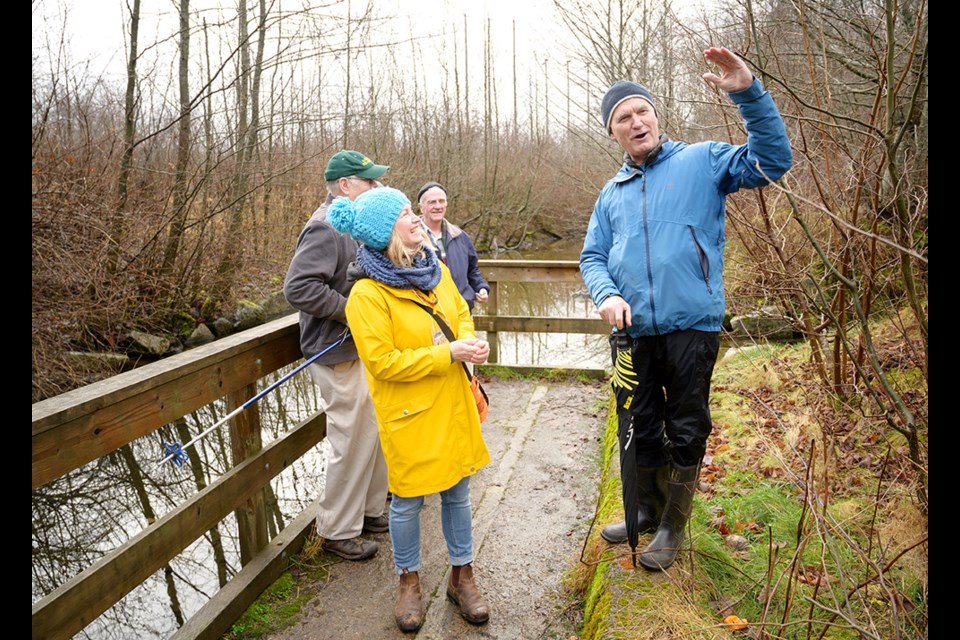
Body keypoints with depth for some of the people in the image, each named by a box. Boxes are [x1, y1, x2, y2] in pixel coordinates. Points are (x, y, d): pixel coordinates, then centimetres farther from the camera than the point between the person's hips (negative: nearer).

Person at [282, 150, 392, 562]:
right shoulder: (326, 227, -19)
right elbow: (299, 287, -28)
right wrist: (352, 311, -23)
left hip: (361, 347, 10)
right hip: (339, 356, -10)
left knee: (374, 434, 19)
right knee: (352, 443, 0)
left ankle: (369, 511, 37)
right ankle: (338, 531, 18)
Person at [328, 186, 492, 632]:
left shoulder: (436, 269, 3)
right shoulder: (367, 294, -19)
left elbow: (461, 312, 15)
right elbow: (384, 362, -20)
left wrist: (469, 340, -7)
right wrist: (448, 353, -22)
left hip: (452, 404, 6)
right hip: (409, 415, -6)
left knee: (457, 493, 16)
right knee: (408, 500, 11)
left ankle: (462, 576, 35)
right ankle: (409, 581, 35)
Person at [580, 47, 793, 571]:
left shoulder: (702, 162, 1)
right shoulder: (612, 193, 13)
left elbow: (772, 161, -10)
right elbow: (592, 257, 12)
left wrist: (748, 93, -22)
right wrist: (607, 294, -9)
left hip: (691, 326, -4)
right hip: (632, 332, 4)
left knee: (686, 432, 8)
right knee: (641, 428, 17)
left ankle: (673, 528, 28)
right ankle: (649, 511, 38)